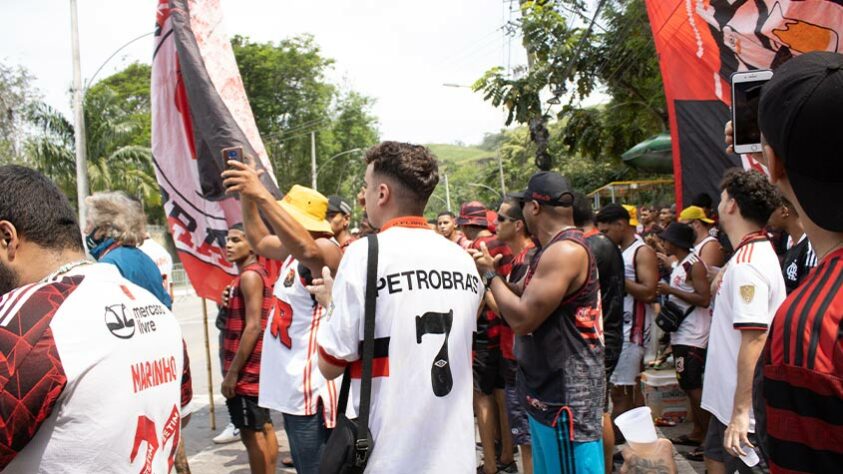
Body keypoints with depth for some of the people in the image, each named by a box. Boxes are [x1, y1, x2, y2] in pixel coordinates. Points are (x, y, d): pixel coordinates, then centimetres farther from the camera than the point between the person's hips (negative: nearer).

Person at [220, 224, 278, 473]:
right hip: (255, 367, 10)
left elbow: (253, 327, -22)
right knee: (263, 428, 13)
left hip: (247, 370, -10)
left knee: (251, 433, -4)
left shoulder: (249, 276, -15)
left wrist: (232, 372, -20)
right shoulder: (258, 273, 14)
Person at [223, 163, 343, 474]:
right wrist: (246, 194, 12)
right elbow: (258, 241, 27)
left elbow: (308, 250, -40)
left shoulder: (327, 250, -17)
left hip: (313, 392, -10)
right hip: (294, 390, 10)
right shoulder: (292, 251, 13)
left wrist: (261, 195, -46)